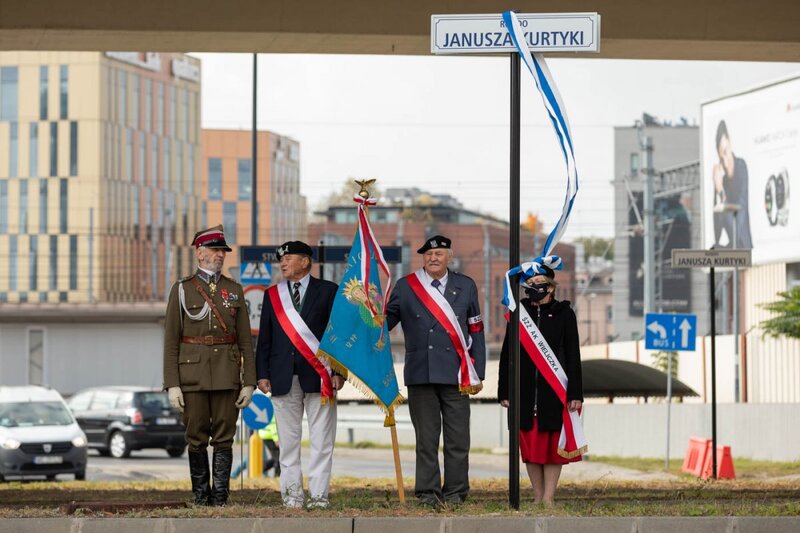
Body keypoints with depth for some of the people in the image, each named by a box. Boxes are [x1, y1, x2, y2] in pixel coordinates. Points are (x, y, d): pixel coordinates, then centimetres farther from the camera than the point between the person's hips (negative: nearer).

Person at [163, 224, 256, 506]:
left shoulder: (234, 290, 11)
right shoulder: (182, 289, 4)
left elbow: (245, 339, 9)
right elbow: (171, 340, 2)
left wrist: (249, 382, 1)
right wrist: (172, 384, -6)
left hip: (227, 374, 2)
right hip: (193, 374, -2)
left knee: (224, 438, 0)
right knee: (196, 438, 2)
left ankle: (220, 498, 3)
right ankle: (200, 496, 10)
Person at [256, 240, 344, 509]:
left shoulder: (327, 291, 6)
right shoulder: (272, 295, 14)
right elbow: (265, 338, 13)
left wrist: (338, 372, -5)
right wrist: (262, 374, 4)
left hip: (318, 376, -2)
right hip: (283, 377, 2)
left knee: (321, 440, -3)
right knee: (288, 439, 2)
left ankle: (319, 494, -1)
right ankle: (292, 494, 6)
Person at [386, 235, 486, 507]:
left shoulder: (465, 286, 10)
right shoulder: (405, 286, 7)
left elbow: (476, 332, 10)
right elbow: (387, 320, 5)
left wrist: (477, 373, 6)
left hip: (457, 376, 1)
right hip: (421, 375, -1)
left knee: (458, 438, 1)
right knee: (426, 438, 2)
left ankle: (455, 492, 9)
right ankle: (428, 492, 8)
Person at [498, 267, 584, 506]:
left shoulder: (564, 314, 2)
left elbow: (573, 356, 0)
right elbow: (506, 354, 9)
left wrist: (575, 394, -6)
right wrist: (504, 391, 4)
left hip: (555, 390, -2)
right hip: (526, 391, 2)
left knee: (553, 444, -1)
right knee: (529, 445, 3)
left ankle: (548, 498, 2)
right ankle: (538, 498, 10)